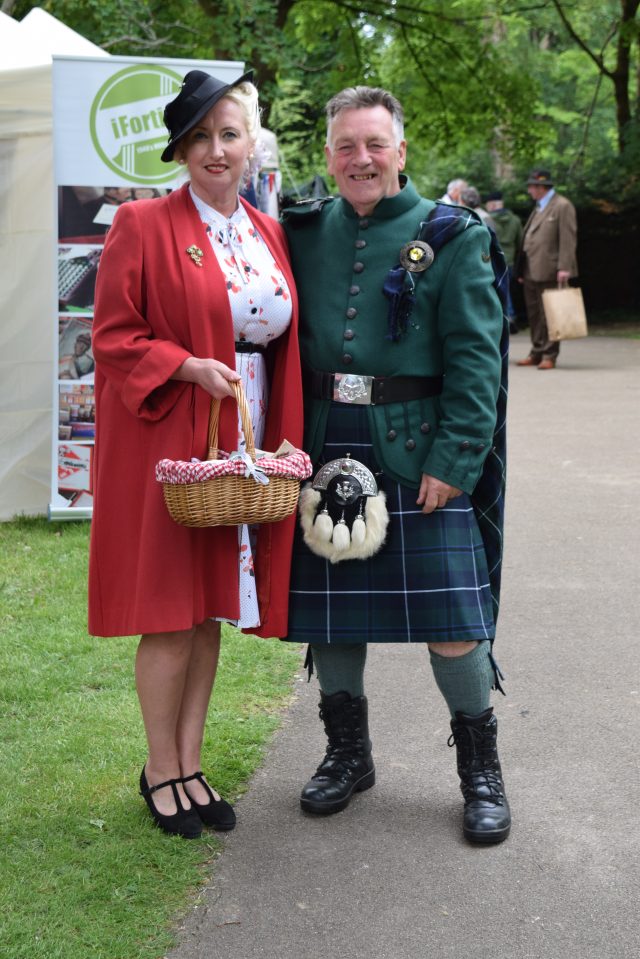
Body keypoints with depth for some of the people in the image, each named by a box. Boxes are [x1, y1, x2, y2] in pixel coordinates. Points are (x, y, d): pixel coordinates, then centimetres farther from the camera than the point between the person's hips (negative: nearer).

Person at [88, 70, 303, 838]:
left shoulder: (270, 234, 11)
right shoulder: (143, 226, -6)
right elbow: (113, 338, -8)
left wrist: (282, 443, 5)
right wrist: (191, 367, -21)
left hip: (244, 446, 5)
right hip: (168, 441, -5)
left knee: (210, 609, 11)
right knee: (170, 613, 0)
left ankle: (190, 764, 23)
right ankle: (161, 770, 16)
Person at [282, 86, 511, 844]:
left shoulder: (449, 238, 0)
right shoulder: (303, 233, 10)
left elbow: (475, 358, -5)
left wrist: (453, 463, -13)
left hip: (419, 457, -3)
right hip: (324, 454, 4)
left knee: (451, 618, -1)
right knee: (326, 608, 11)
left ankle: (480, 768, 18)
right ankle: (347, 753, 30)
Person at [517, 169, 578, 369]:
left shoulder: (562, 206, -6)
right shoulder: (538, 208, 21)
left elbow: (568, 239, -13)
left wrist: (564, 268, -21)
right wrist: (522, 269, 18)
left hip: (549, 272, -9)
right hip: (532, 272, 9)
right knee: (534, 314, 11)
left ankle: (549, 356, -1)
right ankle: (537, 353, 18)